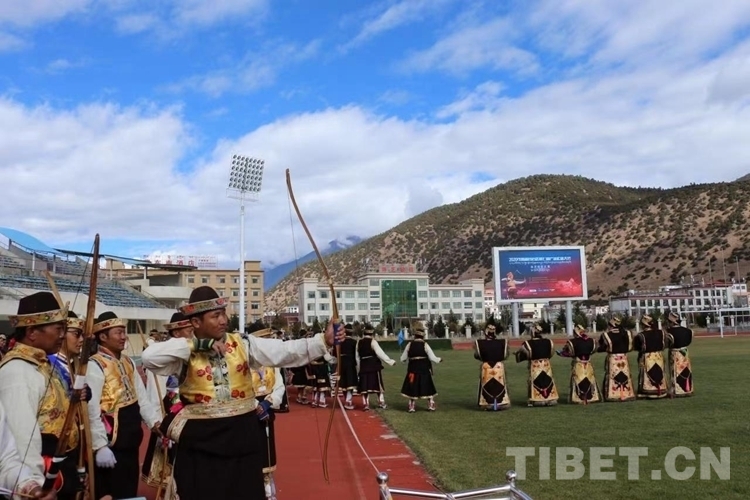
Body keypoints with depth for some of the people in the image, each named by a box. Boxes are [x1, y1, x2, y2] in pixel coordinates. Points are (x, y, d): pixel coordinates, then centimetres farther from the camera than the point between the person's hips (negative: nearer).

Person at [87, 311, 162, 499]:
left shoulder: (128, 362, 11)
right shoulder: (94, 365, -16)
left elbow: (141, 396, 11)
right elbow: (92, 410, -21)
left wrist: (156, 421, -1)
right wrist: (100, 446, -22)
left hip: (131, 440, 8)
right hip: (111, 442, -8)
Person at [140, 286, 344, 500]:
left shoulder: (242, 344, -2)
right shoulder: (185, 353, -6)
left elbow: (284, 351, -10)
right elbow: (148, 357, -22)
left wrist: (324, 340, -22)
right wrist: (196, 345, -21)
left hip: (243, 434, 2)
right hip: (201, 440, -2)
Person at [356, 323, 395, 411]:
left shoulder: (359, 342, 6)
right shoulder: (372, 341, -10)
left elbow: (357, 356, 10)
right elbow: (380, 353, -15)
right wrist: (390, 361, -9)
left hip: (363, 366, 4)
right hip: (374, 366, -4)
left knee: (365, 385, 5)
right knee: (378, 384, 8)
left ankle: (365, 404, 2)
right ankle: (381, 403, 13)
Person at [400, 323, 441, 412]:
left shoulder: (410, 344, -4)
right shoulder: (425, 345, -9)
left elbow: (403, 359, 1)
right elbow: (432, 358, -8)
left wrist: (408, 359, 24)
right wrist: (439, 359, 13)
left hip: (413, 370, 1)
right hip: (424, 370, -1)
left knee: (412, 388, 10)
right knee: (428, 387, 13)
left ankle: (412, 407, 11)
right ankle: (431, 405, 18)